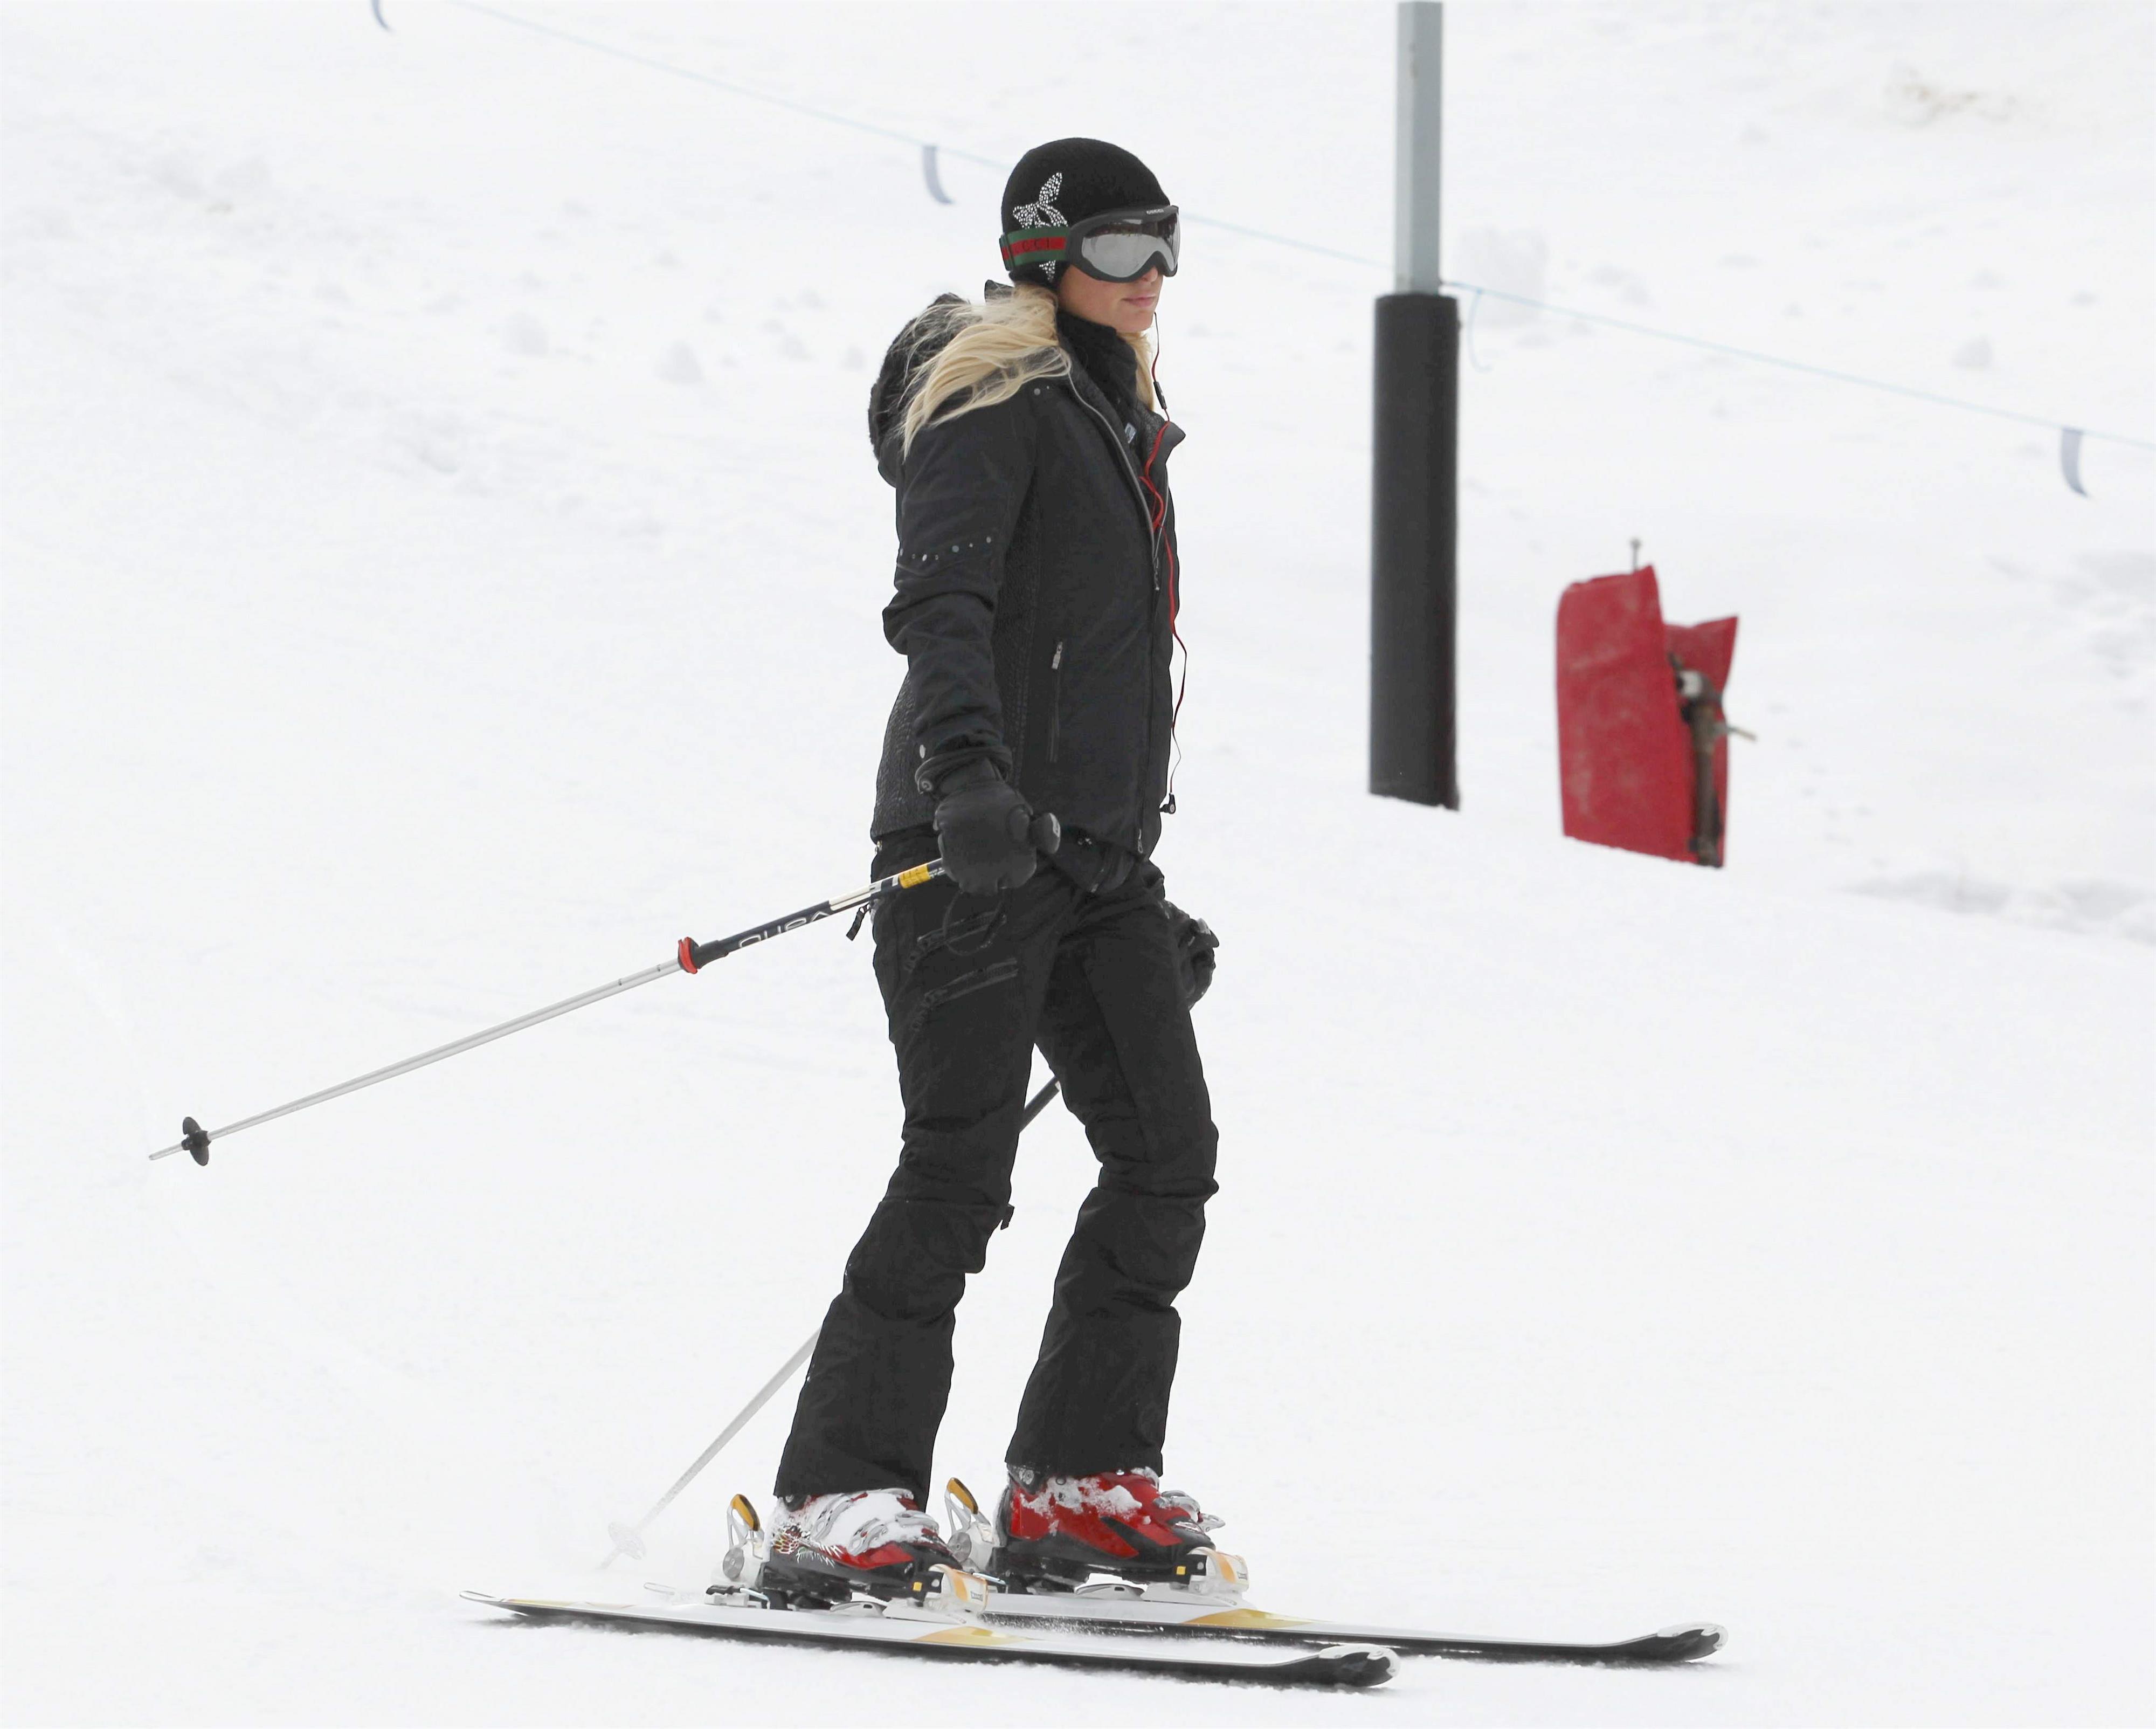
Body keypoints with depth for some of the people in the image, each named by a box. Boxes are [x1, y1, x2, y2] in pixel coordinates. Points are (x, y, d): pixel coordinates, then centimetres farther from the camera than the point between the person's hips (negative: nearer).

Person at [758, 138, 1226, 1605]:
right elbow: (942, 603, -21)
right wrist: (965, 769, -39)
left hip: (1095, 853, 9)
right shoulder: (997, 406, -6)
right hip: (979, 841, -9)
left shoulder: (1117, 425, 22)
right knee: (960, 1169, -14)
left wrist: (1148, 903, 28)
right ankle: (840, 1507, -13)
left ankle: (1078, 1489, 5)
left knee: (1167, 1156, 0)